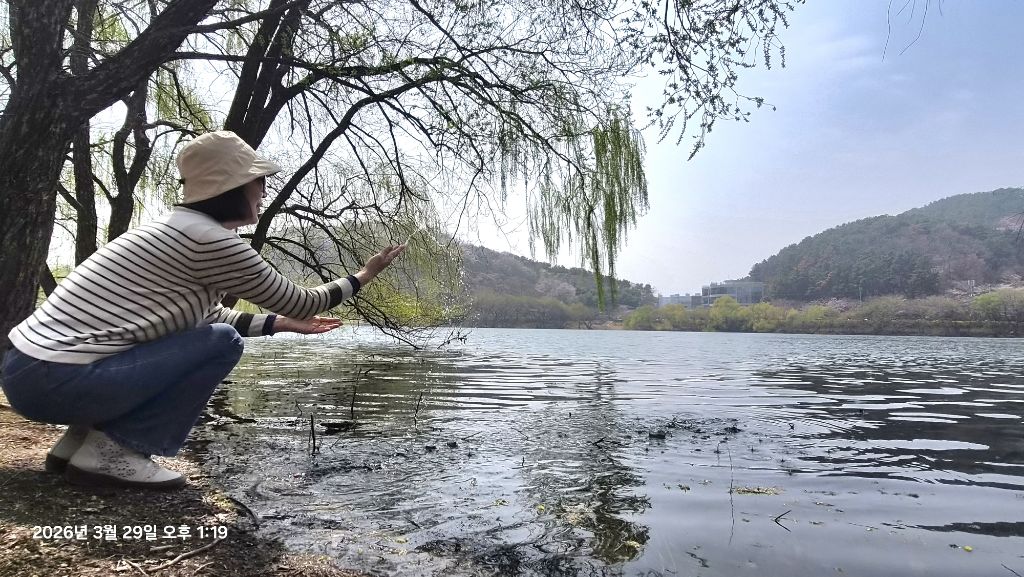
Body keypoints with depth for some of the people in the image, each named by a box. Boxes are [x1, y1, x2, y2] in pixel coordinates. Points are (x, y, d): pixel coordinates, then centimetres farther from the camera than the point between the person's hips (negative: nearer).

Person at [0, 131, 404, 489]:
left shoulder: (175, 229, 14)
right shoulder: (212, 241, -14)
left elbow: (205, 315, 25)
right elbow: (300, 303, -6)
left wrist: (278, 323, 23)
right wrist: (361, 277, 9)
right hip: (60, 381, -10)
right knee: (223, 342, -7)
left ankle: (81, 438, 16)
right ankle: (111, 451, -4)